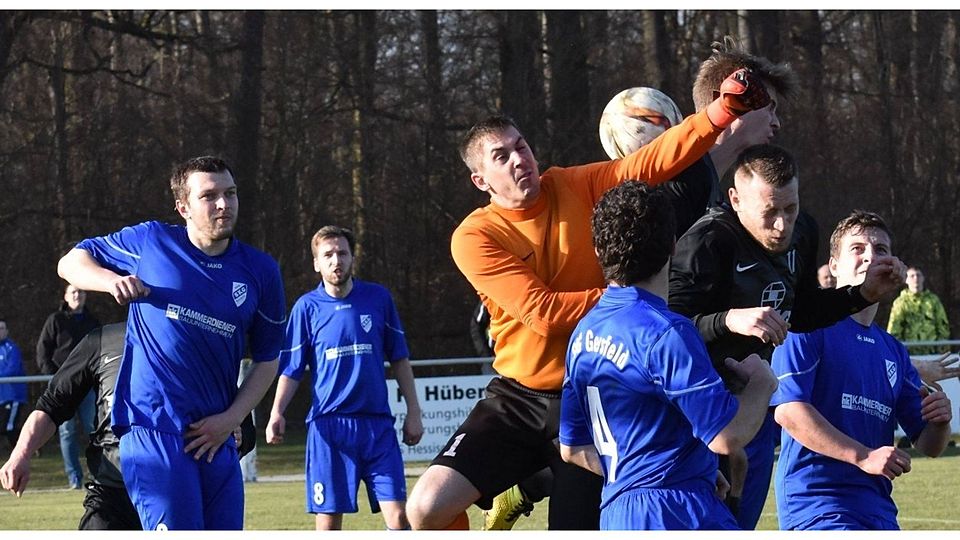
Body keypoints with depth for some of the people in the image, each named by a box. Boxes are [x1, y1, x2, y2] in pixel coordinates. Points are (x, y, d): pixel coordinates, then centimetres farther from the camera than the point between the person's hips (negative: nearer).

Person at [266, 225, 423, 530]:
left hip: (378, 424, 1)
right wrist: (277, 413, -10)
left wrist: (413, 411, 10)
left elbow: (399, 359, 13)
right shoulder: (307, 307, 3)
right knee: (329, 522, -1)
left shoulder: (378, 298, 6)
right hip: (328, 425, -1)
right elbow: (291, 370, 5)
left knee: (398, 516, -8)